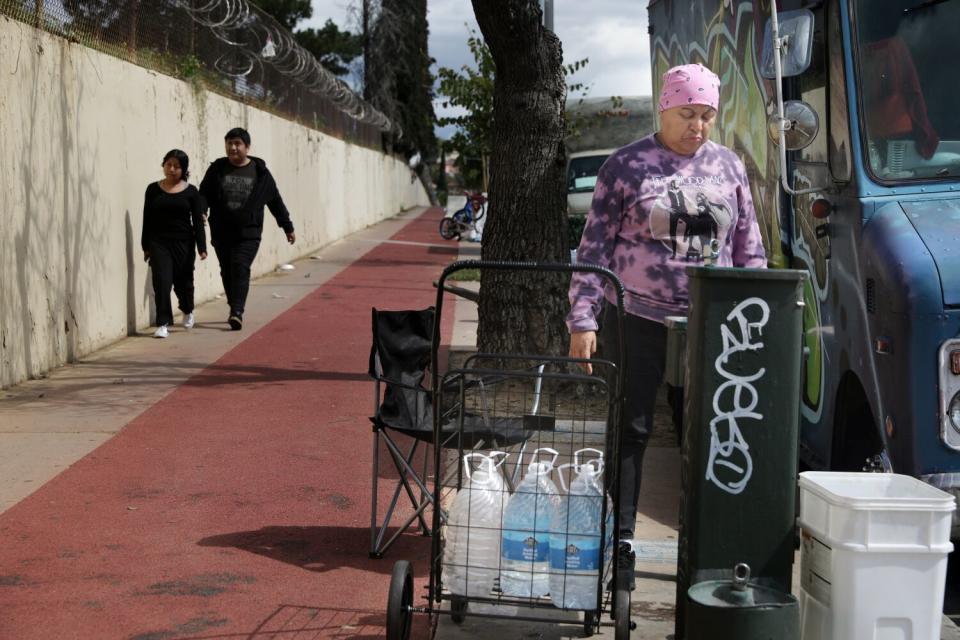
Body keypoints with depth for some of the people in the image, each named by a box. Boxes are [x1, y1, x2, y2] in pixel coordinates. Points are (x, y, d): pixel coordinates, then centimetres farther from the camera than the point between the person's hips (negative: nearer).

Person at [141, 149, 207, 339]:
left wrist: (202, 247, -8)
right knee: (162, 282, -10)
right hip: (159, 243, 0)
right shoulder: (153, 189, 4)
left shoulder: (191, 192, 0)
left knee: (183, 281, 10)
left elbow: (198, 221, -1)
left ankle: (187, 311, 40)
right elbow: (147, 220, 7)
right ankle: (163, 324, -5)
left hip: (183, 243, 0)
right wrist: (146, 246, 5)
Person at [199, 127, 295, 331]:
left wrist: (287, 227, 14)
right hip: (221, 232, 3)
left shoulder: (260, 172, 2)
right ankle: (235, 308, 23)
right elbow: (204, 196, 7)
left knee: (241, 269, -14)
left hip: (248, 232, -3)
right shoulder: (217, 169, 4)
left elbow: (275, 201, 10)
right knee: (227, 271, 9)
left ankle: (237, 312, -19)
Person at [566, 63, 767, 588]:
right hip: (636, 321, -3)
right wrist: (583, 320, -10)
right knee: (630, 431, 2)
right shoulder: (626, 166, -2)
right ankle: (620, 544, 9)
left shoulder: (728, 166, 9)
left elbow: (749, 249, 14)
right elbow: (594, 248, -3)